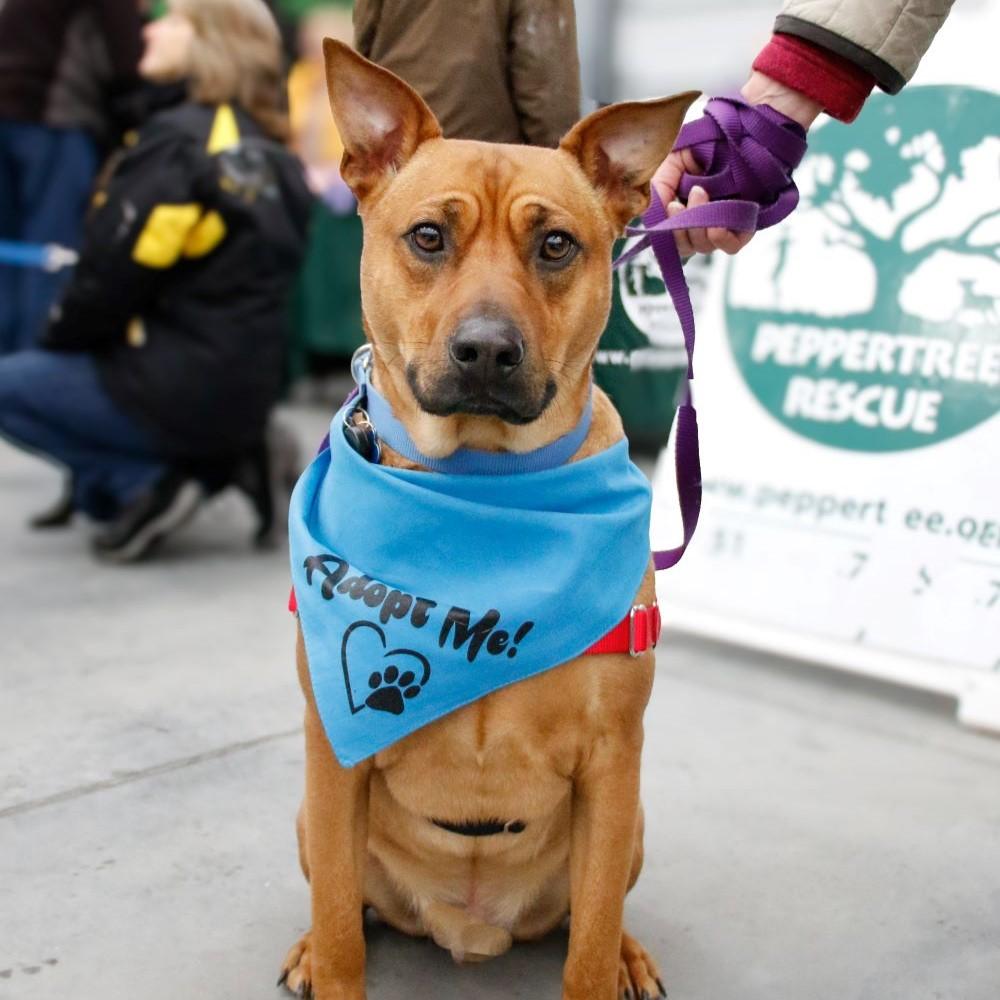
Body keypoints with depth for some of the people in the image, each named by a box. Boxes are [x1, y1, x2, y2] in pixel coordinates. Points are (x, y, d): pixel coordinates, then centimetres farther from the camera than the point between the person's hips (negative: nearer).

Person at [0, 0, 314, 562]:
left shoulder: (179, 142, -17)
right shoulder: (270, 153, 8)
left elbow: (114, 277, -16)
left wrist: (59, 337, 5)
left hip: (182, 392, -8)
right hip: (250, 392, 8)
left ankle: (143, 481, -3)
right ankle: (217, 460, 11)